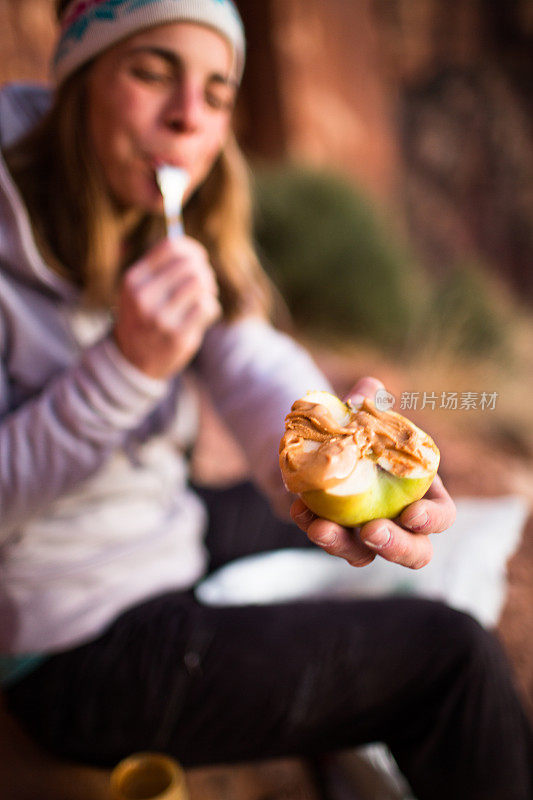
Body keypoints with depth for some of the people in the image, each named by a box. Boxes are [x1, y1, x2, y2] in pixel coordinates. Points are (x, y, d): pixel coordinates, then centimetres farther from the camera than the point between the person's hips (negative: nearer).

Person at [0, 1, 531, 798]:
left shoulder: (176, 226, -1)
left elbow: (256, 367, -16)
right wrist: (129, 363, -35)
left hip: (165, 522, 7)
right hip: (77, 645, -7)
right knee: (450, 656, -8)